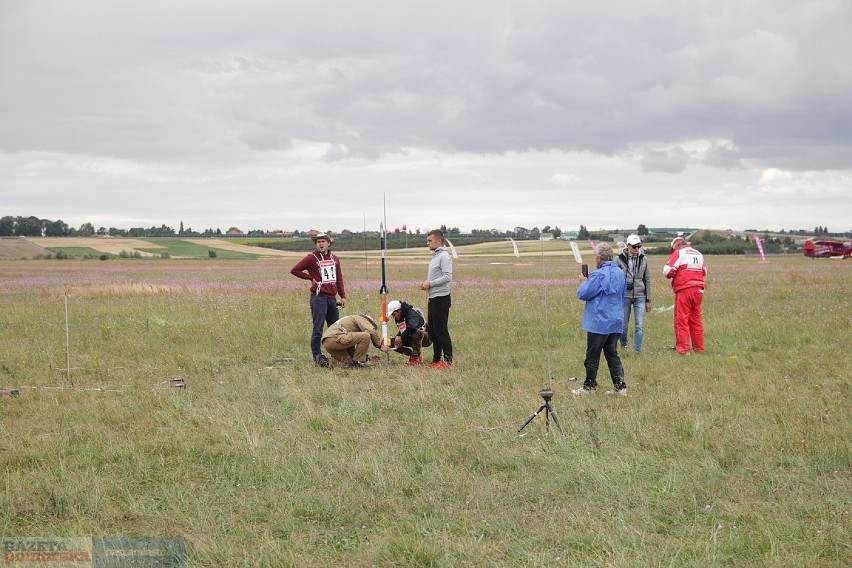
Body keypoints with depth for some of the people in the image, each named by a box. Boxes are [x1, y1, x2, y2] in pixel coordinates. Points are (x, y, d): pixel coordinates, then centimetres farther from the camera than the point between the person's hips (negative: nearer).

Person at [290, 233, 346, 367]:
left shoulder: (334, 259, 15)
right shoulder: (311, 258, -2)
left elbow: (339, 279, 18)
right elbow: (294, 270, -4)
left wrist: (343, 296, 11)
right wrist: (311, 278, -3)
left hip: (332, 298, 6)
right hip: (318, 297, -6)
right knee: (318, 329, -6)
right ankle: (317, 357, -3)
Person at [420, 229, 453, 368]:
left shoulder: (444, 256, -13)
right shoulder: (435, 256, 17)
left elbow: (447, 277, -22)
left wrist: (430, 284, -18)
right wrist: (425, 283, 8)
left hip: (441, 298, -10)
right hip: (433, 298, 10)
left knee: (441, 330, -7)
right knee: (432, 330, 13)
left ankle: (448, 360, -4)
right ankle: (436, 359, 20)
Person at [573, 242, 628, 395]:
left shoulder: (598, 275, -19)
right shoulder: (620, 273, 7)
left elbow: (583, 294, -16)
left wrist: (584, 282, 4)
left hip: (599, 322, -7)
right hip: (616, 321, 7)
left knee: (592, 356, 4)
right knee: (612, 354, 14)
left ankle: (589, 386, 11)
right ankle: (620, 385, 8)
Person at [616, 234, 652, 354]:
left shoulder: (643, 259, 6)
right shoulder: (620, 259, -1)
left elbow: (647, 280, 11)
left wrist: (648, 300, 9)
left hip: (640, 297, 1)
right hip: (624, 296, -1)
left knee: (640, 326, -8)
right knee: (623, 325, 6)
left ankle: (637, 351, -4)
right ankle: (623, 346, 28)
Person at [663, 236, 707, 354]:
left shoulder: (678, 253, -5)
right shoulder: (698, 254, 15)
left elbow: (667, 271, -13)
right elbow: (704, 271, 25)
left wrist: (670, 276, 7)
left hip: (684, 290, -6)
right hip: (698, 290, 6)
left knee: (681, 320, -2)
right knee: (696, 320, 14)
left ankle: (683, 348, -6)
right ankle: (699, 348, 17)